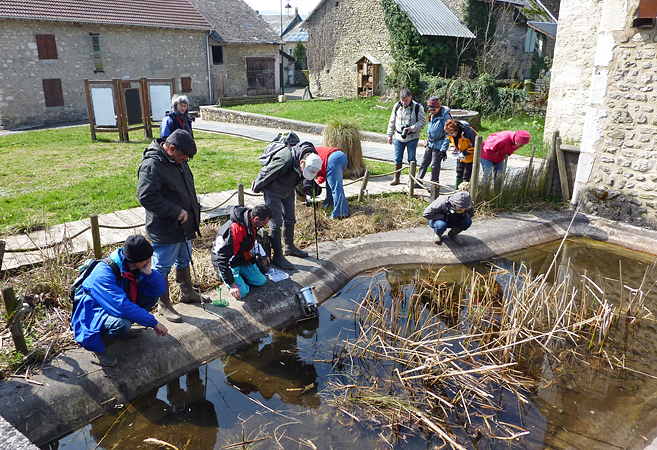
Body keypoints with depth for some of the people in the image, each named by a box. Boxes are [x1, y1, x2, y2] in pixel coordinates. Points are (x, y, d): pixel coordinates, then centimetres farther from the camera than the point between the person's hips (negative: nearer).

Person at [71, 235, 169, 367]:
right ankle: (98, 346, -6)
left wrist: (148, 272, -29)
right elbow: (122, 307, -40)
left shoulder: (135, 267, -12)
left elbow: (161, 289, -10)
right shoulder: (104, 273, -33)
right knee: (122, 324, -37)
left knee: (152, 295, -9)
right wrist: (154, 323, -34)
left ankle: (125, 326, 6)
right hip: (94, 314, -7)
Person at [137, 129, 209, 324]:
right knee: (162, 268, 8)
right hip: (164, 229, -9)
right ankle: (164, 305, 24)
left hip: (183, 226, 9)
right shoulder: (152, 165, -24)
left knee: (184, 261, 24)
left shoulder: (178, 160, 4)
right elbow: (146, 197, -30)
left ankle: (187, 293, 44)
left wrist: (191, 211, 11)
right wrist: (176, 212, -27)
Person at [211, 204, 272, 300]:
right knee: (242, 292, -19)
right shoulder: (235, 230, -37)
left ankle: (239, 274, 24)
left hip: (242, 258, 8)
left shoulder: (252, 223, -9)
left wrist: (263, 256, 31)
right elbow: (223, 258, -34)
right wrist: (232, 284, -33)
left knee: (261, 281, 2)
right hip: (227, 263, -7)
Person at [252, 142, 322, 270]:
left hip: (288, 190, 7)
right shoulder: (285, 161, -40)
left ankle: (289, 247, 36)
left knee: (290, 219, 16)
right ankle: (277, 256, 5)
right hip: (273, 191, -7)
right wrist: (257, 187, -8)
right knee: (276, 223, -5)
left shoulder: (311, 157, -18)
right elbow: (265, 174, -23)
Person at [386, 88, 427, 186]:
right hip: (398, 137, 3)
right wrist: (390, 135, 12)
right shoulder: (397, 106, 3)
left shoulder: (417, 107, -9)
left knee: (411, 159, 5)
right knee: (397, 159, 9)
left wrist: (412, 128, -20)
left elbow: (423, 122, -7)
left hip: (412, 138, -3)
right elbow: (392, 121, 13)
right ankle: (396, 178, 22)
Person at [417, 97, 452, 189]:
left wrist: (443, 149, -17)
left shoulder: (445, 116, -16)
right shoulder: (432, 115, 8)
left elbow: (447, 134, -16)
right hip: (430, 144, 7)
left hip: (438, 146, -7)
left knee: (435, 165, 0)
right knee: (424, 163, 11)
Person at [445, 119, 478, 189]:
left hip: (470, 156, -6)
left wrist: (464, 153, -26)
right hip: (460, 156, 6)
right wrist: (452, 147, -11)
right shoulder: (450, 134, -13)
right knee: (459, 173, 15)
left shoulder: (469, 132, -32)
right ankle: (456, 189, 27)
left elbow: (474, 146, -23)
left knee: (466, 176, -2)